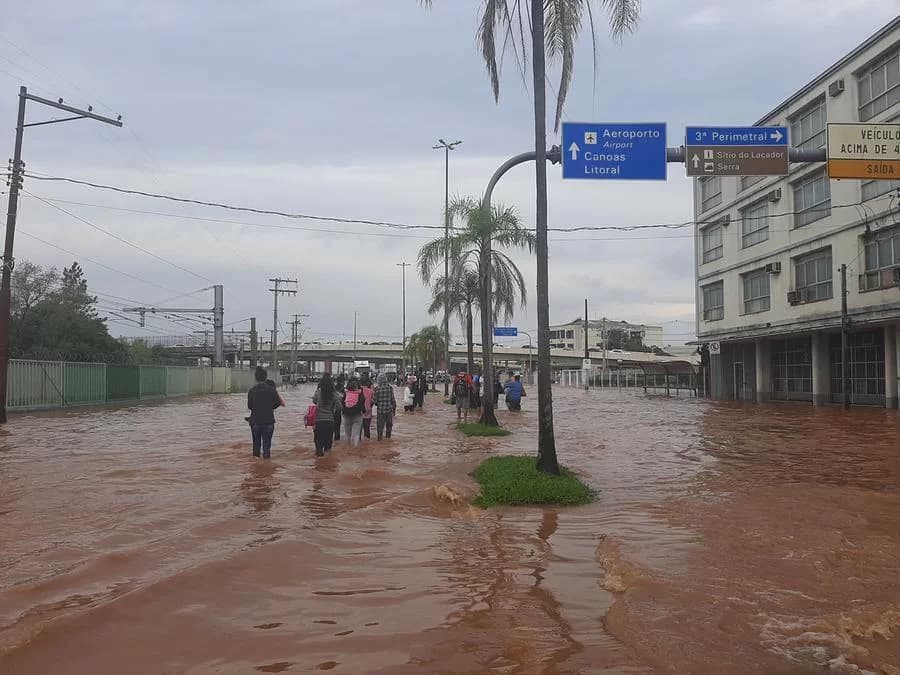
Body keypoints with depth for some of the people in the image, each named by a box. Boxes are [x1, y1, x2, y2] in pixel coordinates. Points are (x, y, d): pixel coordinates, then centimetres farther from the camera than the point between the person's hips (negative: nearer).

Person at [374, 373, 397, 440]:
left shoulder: (377, 389, -10)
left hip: (380, 409, -1)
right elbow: (393, 399, -4)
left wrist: (377, 404, 16)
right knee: (389, 424, 18)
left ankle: (379, 437, 11)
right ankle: (388, 436, 23)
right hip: (389, 409, 1)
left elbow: (375, 400, -6)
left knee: (380, 424, 10)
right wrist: (394, 408, 7)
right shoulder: (390, 387, -8)